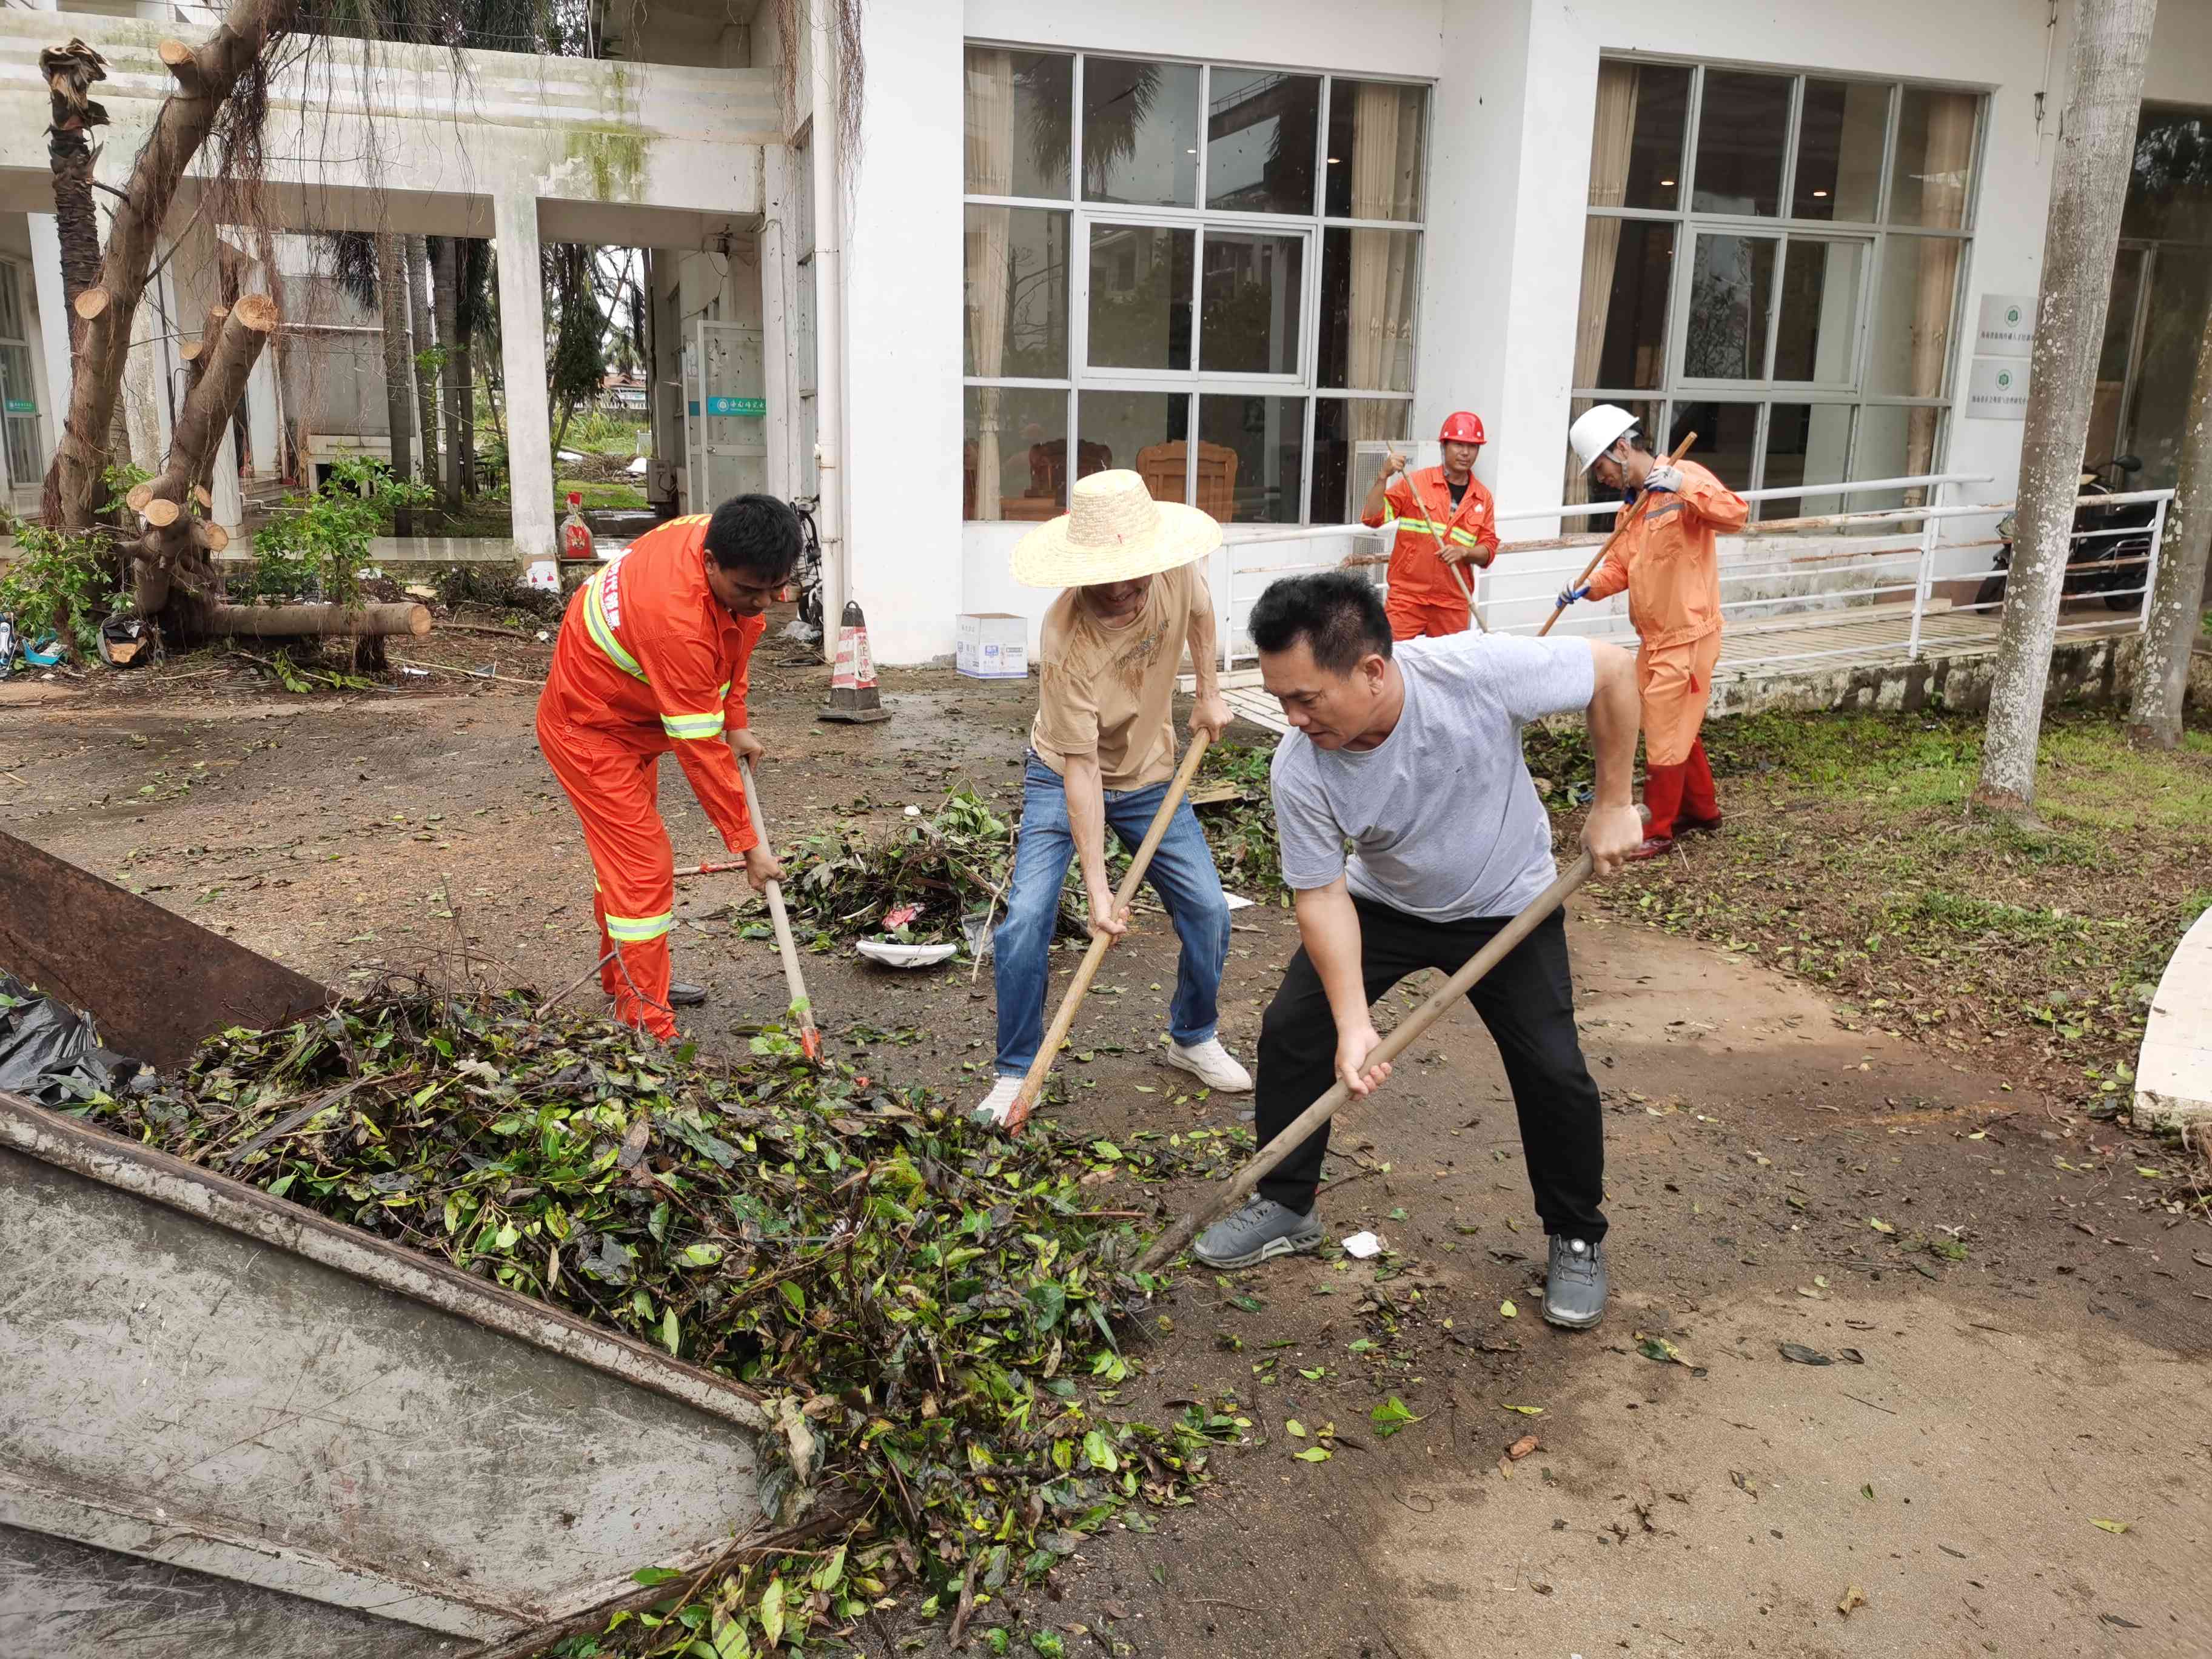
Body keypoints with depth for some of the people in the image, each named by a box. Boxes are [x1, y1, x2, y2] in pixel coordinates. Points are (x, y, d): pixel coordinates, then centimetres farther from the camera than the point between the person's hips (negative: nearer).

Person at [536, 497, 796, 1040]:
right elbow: (699, 749, -33)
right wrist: (747, 844, -26)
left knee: (624, 851, 22)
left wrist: (735, 724, 2)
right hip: (591, 731, -9)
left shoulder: (724, 540, -16)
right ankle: (647, 1031, -5)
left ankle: (623, 978, 40)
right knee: (644, 869, -12)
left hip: (633, 715, 9)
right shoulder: (676, 619, -41)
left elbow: (735, 639, 5)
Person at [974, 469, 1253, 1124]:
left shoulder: (1176, 573, -21)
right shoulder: (1066, 644, -34)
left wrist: (1210, 695, 6)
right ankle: (1016, 1072, 1)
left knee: (1208, 910, -2)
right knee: (1026, 918, -18)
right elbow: (1081, 770, -32)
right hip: (1065, 779, -4)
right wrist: (1097, 887, -32)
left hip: (1150, 778, 4)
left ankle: (1192, 1039, 24)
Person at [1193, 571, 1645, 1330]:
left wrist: (1612, 805, -17)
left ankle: (1577, 1240, 19)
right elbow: (1323, 897, -21)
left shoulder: (1478, 671, -37)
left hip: (1507, 905, -2)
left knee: (1554, 1073, -7)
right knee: (1291, 1030, -6)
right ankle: (1285, 1208, 17)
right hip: (1382, 904, 2)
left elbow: (1612, 670, -21)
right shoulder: (1299, 770, -29)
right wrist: (1354, 1024, -30)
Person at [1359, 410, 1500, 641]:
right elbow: (1372, 518, -6)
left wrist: (1464, 552, -11)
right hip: (1407, 598, -3)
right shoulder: (1415, 482, -1)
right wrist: (1383, 477, -17)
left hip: (1453, 605, 3)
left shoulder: (1483, 498, 8)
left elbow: (1488, 550, 9)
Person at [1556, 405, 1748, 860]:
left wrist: (1684, 485, -39)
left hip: (1686, 638, -9)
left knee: (1665, 736, -1)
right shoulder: (1632, 502, 12)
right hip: (1654, 639, 9)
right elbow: (1620, 566, 13)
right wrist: (1589, 588, -6)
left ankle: (1657, 831, 11)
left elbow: (1736, 514, -28)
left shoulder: (1686, 478, -14)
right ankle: (1702, 808, 38)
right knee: (1676, 728, 21)